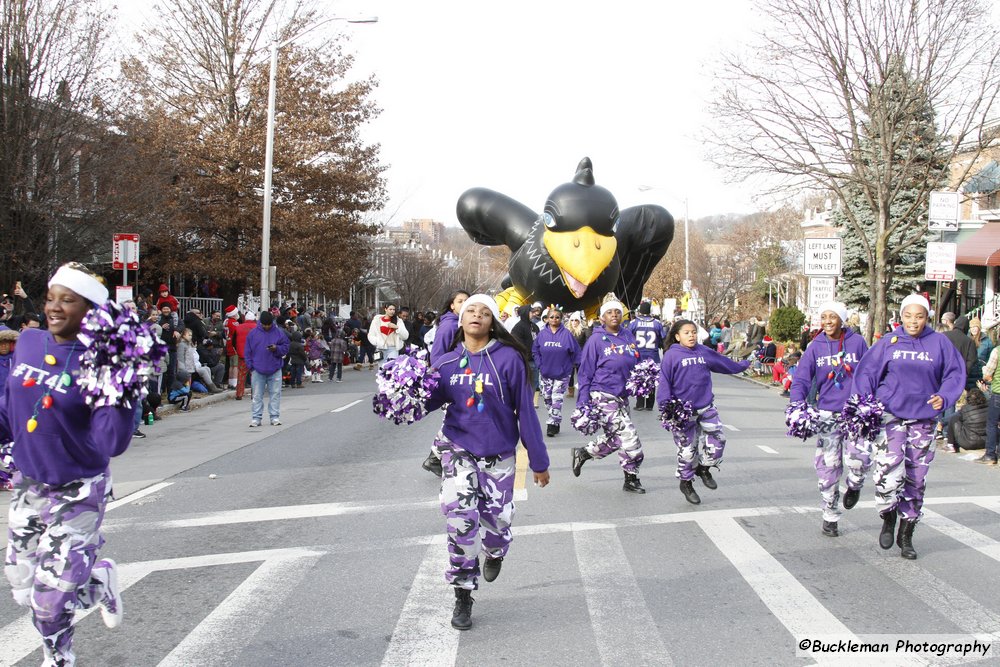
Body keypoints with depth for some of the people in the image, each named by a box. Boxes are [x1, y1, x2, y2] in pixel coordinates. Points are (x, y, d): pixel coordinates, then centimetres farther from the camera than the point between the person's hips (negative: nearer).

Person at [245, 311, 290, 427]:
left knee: (275, 394, 4)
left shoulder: (279, 333, 2)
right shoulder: (253, 333, 2)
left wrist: (276, 348, -15)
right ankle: (256, 418, 9)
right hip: (257, 370, 0)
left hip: (275, 370, 0)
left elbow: (286, 348, 5)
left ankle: (275, 417, 12)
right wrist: (250, 366, -1)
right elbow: (248, 351, 5)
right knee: (257, 395, 3)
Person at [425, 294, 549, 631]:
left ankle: (494, 553, 46)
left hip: (498, 455, -1)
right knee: (460, 521, -12)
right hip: (458, 450, 1)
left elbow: (525, 411, -6)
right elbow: (431, 400, 6)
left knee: (497, 521, 6)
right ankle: (463, 597, 6)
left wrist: (539, 461, -2)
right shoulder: (447, 362, 0)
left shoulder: (508, 359, -9)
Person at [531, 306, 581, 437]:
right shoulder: (542, 334, -2)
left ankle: (552, 424, 4)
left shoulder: (566, 334, -9)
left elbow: (575, 351, -2)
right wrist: (540, 365, -1)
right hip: (546, 373, 3)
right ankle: (555, 423, 26)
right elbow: (535, 351, 7)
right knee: (547, 398, 10)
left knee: (557, 400, -4)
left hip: (562, 373, -3)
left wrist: (571, 365, -2)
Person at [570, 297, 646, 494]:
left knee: (614, 439, 15)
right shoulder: (596, 339, -9)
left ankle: (582, 453, 38)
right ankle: (631, 479, 9)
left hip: (622, 396, 7)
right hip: (603, 395, -7)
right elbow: (585, 373, -6)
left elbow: (636, 364, 18)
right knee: (627, 435, -8)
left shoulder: (628, 337, 7)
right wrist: (583, 403, -10)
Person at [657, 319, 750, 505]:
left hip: (706, 407, 5)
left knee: (717, 438, -1)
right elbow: (664, 382, -9)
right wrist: (666, 407, -16)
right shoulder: (671, 355, -7)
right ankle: (686, 482, 23)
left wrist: (744, 364, 36)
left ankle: (704, 468, 25)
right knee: (687, 449, 2)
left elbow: (724, 363, 25)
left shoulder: (704, 352, 8)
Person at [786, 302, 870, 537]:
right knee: (828, 466, 3)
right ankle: (830, 517, 19)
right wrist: (798, 406, -18)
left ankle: (854, 486, 17)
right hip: (827, 415, 1)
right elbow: (801, 379, -2)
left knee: (860, 458, -19)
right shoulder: (816, 347, 3)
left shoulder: (857, 342, 0)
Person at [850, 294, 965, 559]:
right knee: (889, 467, -19)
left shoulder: (939, 343, 2)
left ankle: (906, 534, 22)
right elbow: (866, 371, 4)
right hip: (890, 414, -2)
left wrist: (944, 397, -12)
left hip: (923, 418, 2)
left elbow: (955, 373, 5)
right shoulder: (889, 342, 1)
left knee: (916, 478, 7)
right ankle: (888, 517, 9)